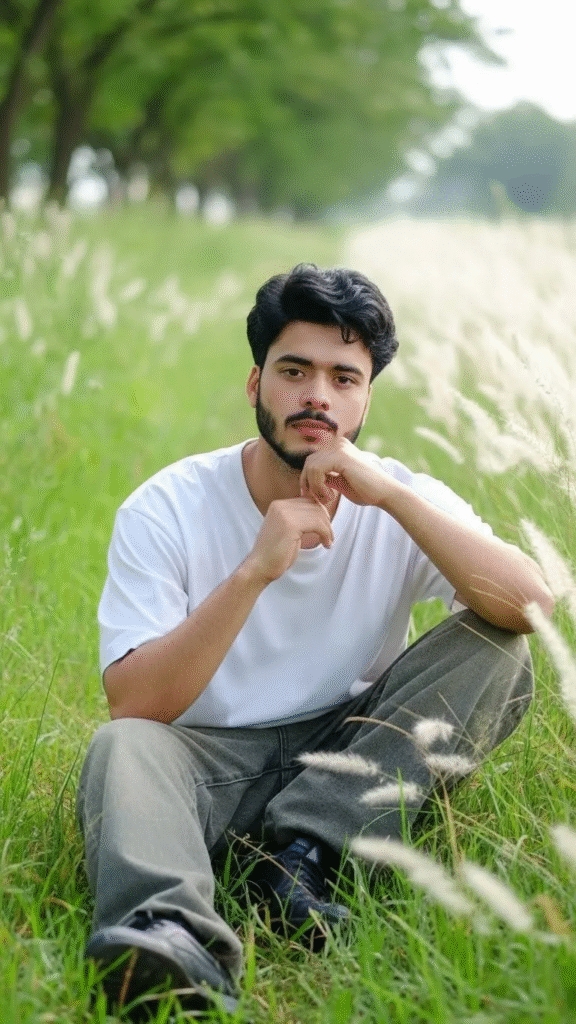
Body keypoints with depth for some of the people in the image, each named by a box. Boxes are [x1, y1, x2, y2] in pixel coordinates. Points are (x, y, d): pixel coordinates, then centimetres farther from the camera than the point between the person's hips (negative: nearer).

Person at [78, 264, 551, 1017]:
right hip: (212, 757, -2)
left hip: (351, 758, 2)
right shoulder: (165, 511, -8)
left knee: (496, 648, -18)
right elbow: (134, 705, -19)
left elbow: (533, 604, -20)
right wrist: (254, 572, -29)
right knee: (121, 749, -33)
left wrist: (393, 496, -27)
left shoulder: (402, 500, -3)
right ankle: (174, 937, -62)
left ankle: (303, 847, -27)